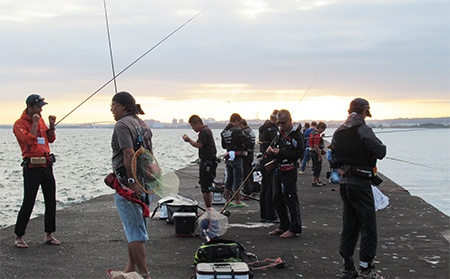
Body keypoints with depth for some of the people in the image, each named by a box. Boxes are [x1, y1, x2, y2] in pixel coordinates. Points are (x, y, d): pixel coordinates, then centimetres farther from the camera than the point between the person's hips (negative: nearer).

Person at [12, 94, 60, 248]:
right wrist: (34, 123, -19)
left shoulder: (40, 120, 13)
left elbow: (50, 139, 17)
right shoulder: (19, 124, -8)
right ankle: (19, 237, 4)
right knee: (28, 203, -6)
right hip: (32, 168, -7)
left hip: (47, 166, 7)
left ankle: (49, 235, 19)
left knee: (51, 202, 9)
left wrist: (51, 125, 2)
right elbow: (29, 141, -21)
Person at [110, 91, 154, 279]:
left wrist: (132, 182, -22)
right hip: (146, 183, 9)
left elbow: (129, 154, -23)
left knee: (134, 231, -5)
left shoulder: (122, 125, -12)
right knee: (135, 227, 19)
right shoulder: (143, 125, 16)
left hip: (127, 184, -9)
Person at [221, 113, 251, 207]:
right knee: (238, 179, -2)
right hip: (237, 157, -7)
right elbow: (247, 142, -20)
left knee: (229, 179, 14)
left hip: (228, 157, 7)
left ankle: (227, 200, 19)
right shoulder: (237, 131, -15)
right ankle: (237, 201, 0)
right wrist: (244, 150, -3)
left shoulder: (224, 132, 9)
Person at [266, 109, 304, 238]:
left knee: (290, 198, -6)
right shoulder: (280, 133, 15)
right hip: (278, 169, 9)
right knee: (277, 198, 12)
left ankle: (294, 228, 2)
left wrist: (280, 153, -23)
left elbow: (299, 153, -19)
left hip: (289, 171, -9)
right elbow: (275, 146, 27)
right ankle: (284, 226, 23)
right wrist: (271, 149, 3)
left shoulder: (296, 134, -11)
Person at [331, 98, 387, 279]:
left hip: (344, 182, 8)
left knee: (349, 226, 14)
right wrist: (381, 146, 7)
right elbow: (380, 152, -12)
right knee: (368, 227, -2)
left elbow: (333, 158, 14)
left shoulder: (338, 132, 11)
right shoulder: (363, 130, -13)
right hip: (360, 182, -8)